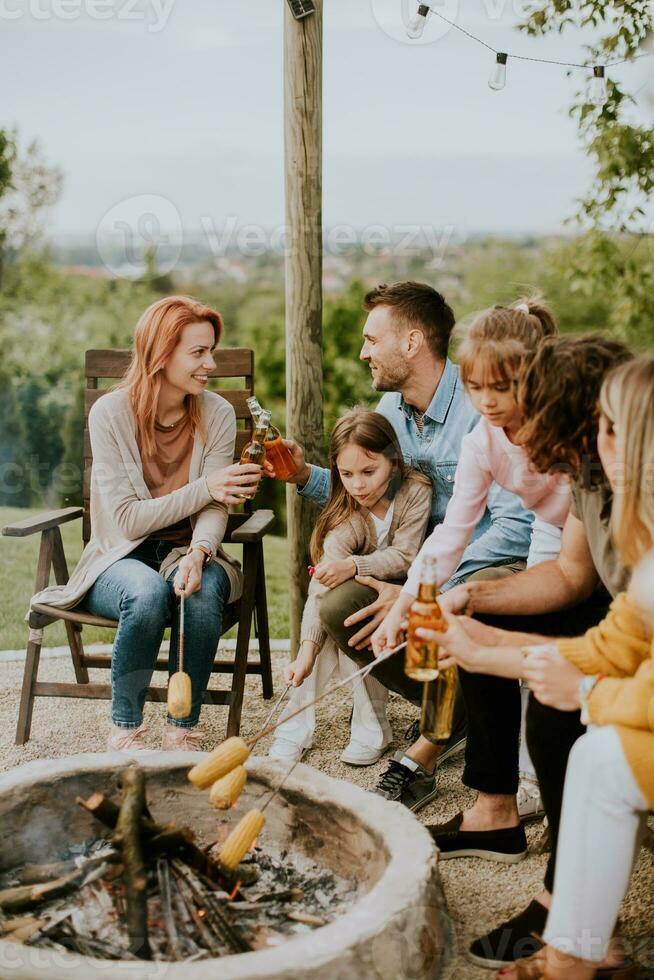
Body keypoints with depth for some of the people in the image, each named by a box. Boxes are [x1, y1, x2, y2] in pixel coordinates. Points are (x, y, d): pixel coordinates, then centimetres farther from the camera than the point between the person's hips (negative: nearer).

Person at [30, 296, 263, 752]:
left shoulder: (217, 414, -3)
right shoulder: (110, 413, -10)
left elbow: (214, 508, -10)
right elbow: (126, 519, -14)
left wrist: (199, 552, -31)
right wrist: (204, 488, -22)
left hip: (187, 553, 2)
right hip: (121, 559, -1)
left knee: (203, 591, -33)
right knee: (148, 592, -35)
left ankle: (184, 730, -15)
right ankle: (125, 729, -14)